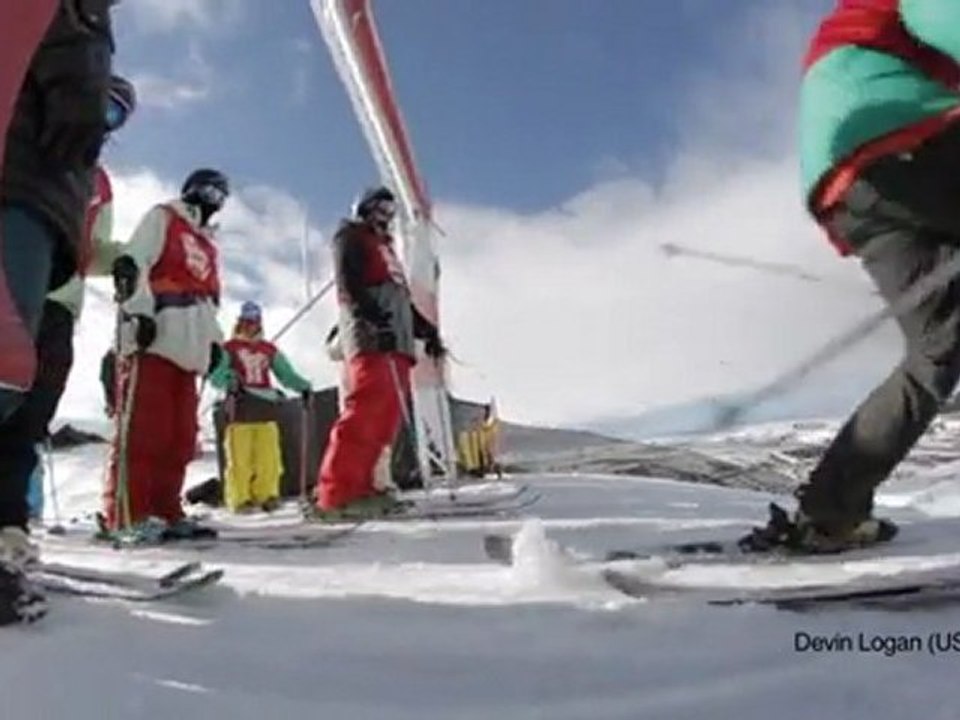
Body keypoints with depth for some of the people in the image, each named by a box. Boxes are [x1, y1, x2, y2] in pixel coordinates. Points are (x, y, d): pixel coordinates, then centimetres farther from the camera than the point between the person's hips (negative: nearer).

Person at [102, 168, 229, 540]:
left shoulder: (207, 243, 31)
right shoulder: (162, 218, 8)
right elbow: (130, 265, -5)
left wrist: (213, 339, 19)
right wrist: (140, 311, -17)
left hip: (188, 346, 8)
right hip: (152, 339, -8)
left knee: (180, 434, 2)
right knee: (142, 426, -14)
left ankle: (164, 511, 4)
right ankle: (124, 514, -16)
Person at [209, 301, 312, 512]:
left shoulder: (269, 350, 17)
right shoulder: (229, 348, 7)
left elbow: (286, 373, 14)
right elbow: (216, 376, 0)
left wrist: (303, 386, -2)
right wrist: (230, 381, -20)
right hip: (239, 407, -3)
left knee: (269, 455, 0)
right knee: (240, 457, -4)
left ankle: (266, 494, 10)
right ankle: (240, 499, 3)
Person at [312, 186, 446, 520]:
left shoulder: (385, 248, 36)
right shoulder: (351, 237, 11)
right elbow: (350, 284, -7)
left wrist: (428, 331, 22)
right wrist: (376, 317, -22)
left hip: (396, 338, 9)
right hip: (368, 331, -9)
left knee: (386, 416, -3)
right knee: (369, 406, -23)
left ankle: (358, 488, -6)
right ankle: (337, 495, -29)